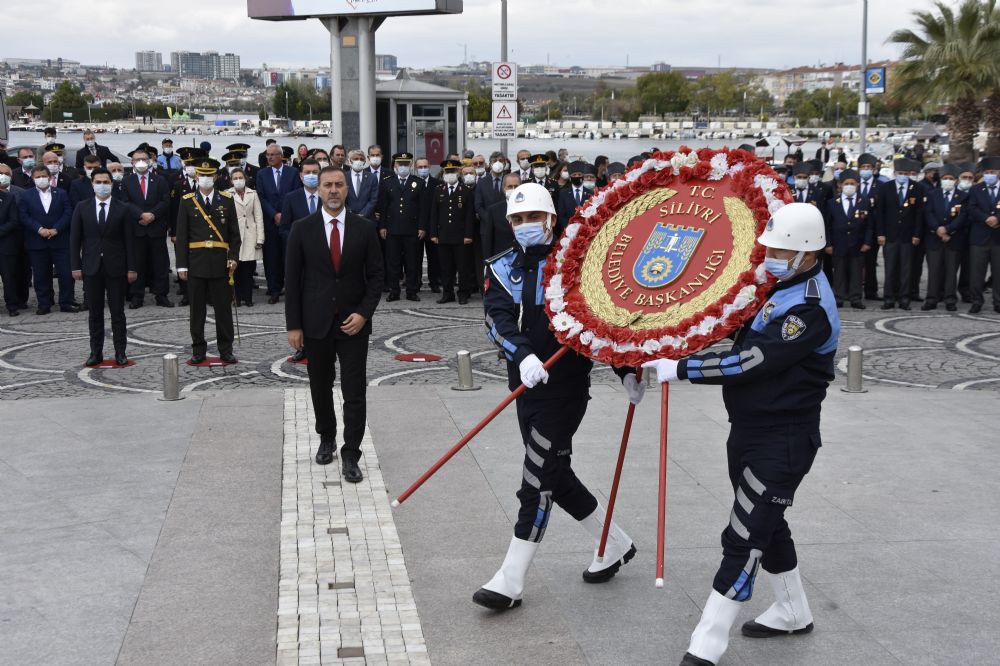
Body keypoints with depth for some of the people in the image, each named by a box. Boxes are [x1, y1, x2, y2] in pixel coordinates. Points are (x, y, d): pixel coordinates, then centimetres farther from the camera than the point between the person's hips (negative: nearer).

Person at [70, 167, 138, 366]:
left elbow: (129, 241, 0)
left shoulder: (123, 209, 1)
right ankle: (96, 352, 13)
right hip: (91, 268, 1)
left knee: (117, 312, 4)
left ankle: (120, 352, 10)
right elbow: (75, 239, 5)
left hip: (116, 268, -1)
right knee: (95, 313, 7)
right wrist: (76, 266, -1)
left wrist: (131, 268, -4)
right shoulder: (82, 208, 4)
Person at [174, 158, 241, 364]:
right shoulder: (187, 201, 3)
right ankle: (198, 351, 14)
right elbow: (181, 236, 2)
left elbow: (234, 233, 7)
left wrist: (234, 257, -5)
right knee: (197, 310, 5)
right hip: (196, 263, 0)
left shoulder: (227, 200, 5)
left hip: (220, 263, 1)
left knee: (223, 308, 4)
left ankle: (226, 350, 12)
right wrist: (182, 264, -3)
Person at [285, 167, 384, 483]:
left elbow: (375, 276, 3)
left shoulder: (364, 228, 0)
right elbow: (293, 280, 0)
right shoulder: (302, 229, -1)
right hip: (316, 323, 1)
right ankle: (326, 438, 35)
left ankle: (350, 455, 5)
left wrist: (364, 313, -10)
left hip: (354, 323, -1)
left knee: (354, 392, -3)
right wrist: (293, 325, -4)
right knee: (321, 387, 14)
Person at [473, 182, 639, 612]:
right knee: (555, 476, 16)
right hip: (526, 385, 6)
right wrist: (523, 355, -30)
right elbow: (498, 320, -12)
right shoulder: (502, 268, 5)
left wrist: (627, 370, -3)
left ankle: (510, 582, 1)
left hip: (566, 387, -6)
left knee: (537, 483, -5)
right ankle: (616, 545, 36)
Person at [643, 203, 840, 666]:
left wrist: (678, 369, -27)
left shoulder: (810, 309, -23)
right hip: (751, 428, 10)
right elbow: (740, 328, 19)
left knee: (744, 536, -7)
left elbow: (751, 362, -29)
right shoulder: (776, 284, 6)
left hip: (782, 440, -10)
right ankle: (793, 612, 40)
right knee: (766, 522, 21)